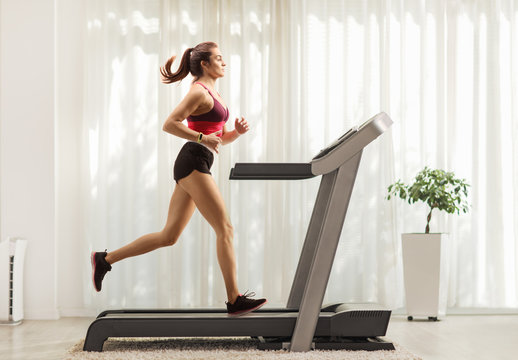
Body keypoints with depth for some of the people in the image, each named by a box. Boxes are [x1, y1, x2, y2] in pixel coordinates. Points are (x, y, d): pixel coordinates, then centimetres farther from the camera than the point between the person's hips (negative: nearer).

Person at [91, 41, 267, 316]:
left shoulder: (212, 93, 22)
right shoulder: (200, 92, -7)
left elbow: (219, 139, 25)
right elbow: (169, 124, -14)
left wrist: (237, 131, 6)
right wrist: (202, 138, -20)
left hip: (193, 167, 10)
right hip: (193, 163, -10)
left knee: (169, 236, 10)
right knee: (225, 229, -9)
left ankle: (105, 259, 16)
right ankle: (235, 300, -6)